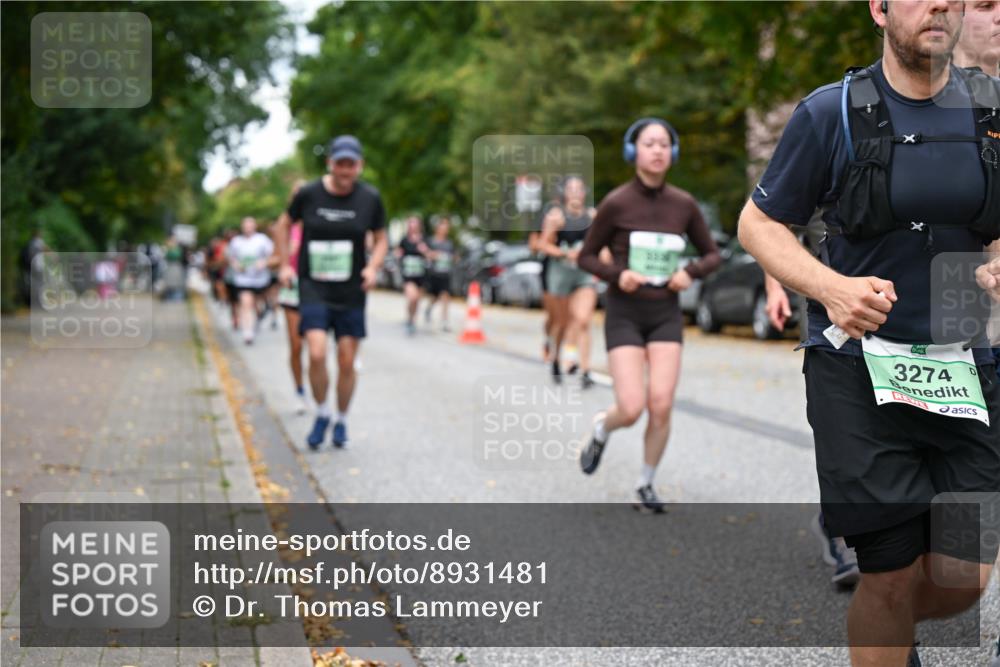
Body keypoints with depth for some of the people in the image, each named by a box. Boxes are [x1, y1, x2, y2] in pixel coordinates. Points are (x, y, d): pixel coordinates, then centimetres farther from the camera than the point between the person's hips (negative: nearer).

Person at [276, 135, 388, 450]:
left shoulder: (370, 198, -3)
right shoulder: (308, 194, -5)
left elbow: (380, 238, 10)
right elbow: (284, 224, 13)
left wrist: (373, 267, -8)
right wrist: (284, 265, 6)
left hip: (351, 292, 1)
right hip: (313, 286, -1)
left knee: (347, 362, 4)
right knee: (317, 354, -17)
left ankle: (342, 421, 26)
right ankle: (322, 414, 9)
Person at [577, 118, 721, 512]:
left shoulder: (683, 205, 1)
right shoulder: (616, 203, -7)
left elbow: (713, 255, 11)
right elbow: (586, 257, 2)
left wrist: (691, 273, -10)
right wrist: (617, 274, -18)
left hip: (666, 315, 2)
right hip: (624, 315, -2)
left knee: (661, 407, -10)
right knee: (632, 409, -13)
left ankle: (646, 486, 12)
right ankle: (602, 429, 25)